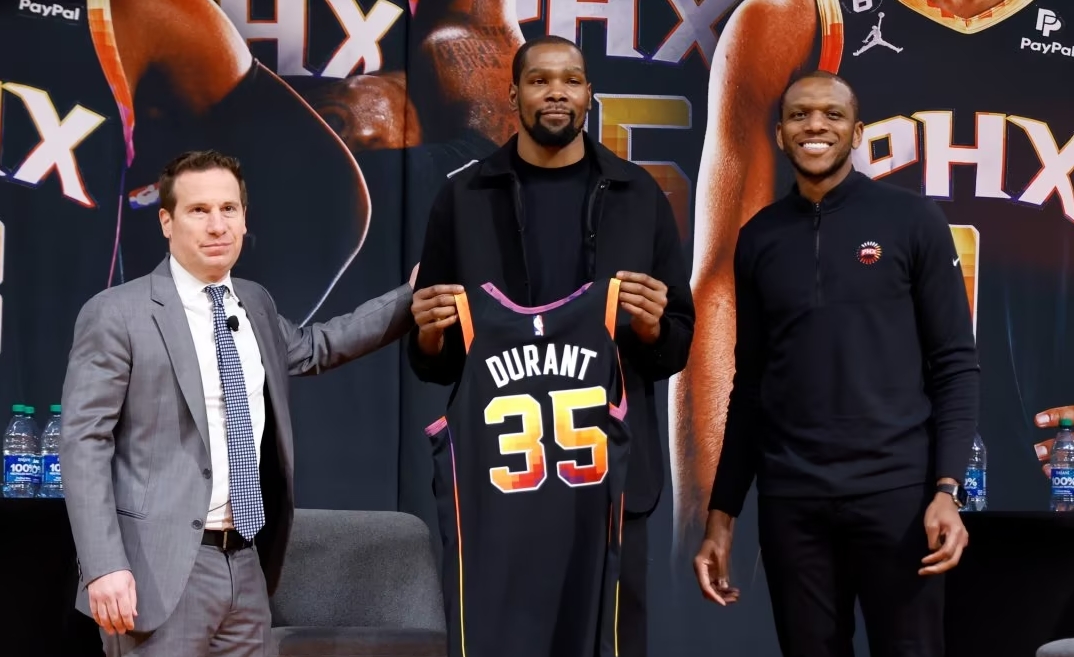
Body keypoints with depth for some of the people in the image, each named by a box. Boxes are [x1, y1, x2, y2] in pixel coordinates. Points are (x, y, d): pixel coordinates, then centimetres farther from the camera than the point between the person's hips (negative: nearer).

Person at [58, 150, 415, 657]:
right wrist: (104, 567, -19)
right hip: (161, 568, -6)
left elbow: (314, 348, 33)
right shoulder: (116, 314, -7)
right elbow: (84, 443, -10)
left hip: (246, 564, 6)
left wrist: (411, 298, 24)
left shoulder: (255, 304, 14)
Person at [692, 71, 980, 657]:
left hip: (896, 490, -3)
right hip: (788, 500, 3)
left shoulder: (913, 221, 0)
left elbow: (954, 363, -1)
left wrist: (947, 488, -12)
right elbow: (749, 383, 12)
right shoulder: (758, 238, 9)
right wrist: (722, 512, 9)